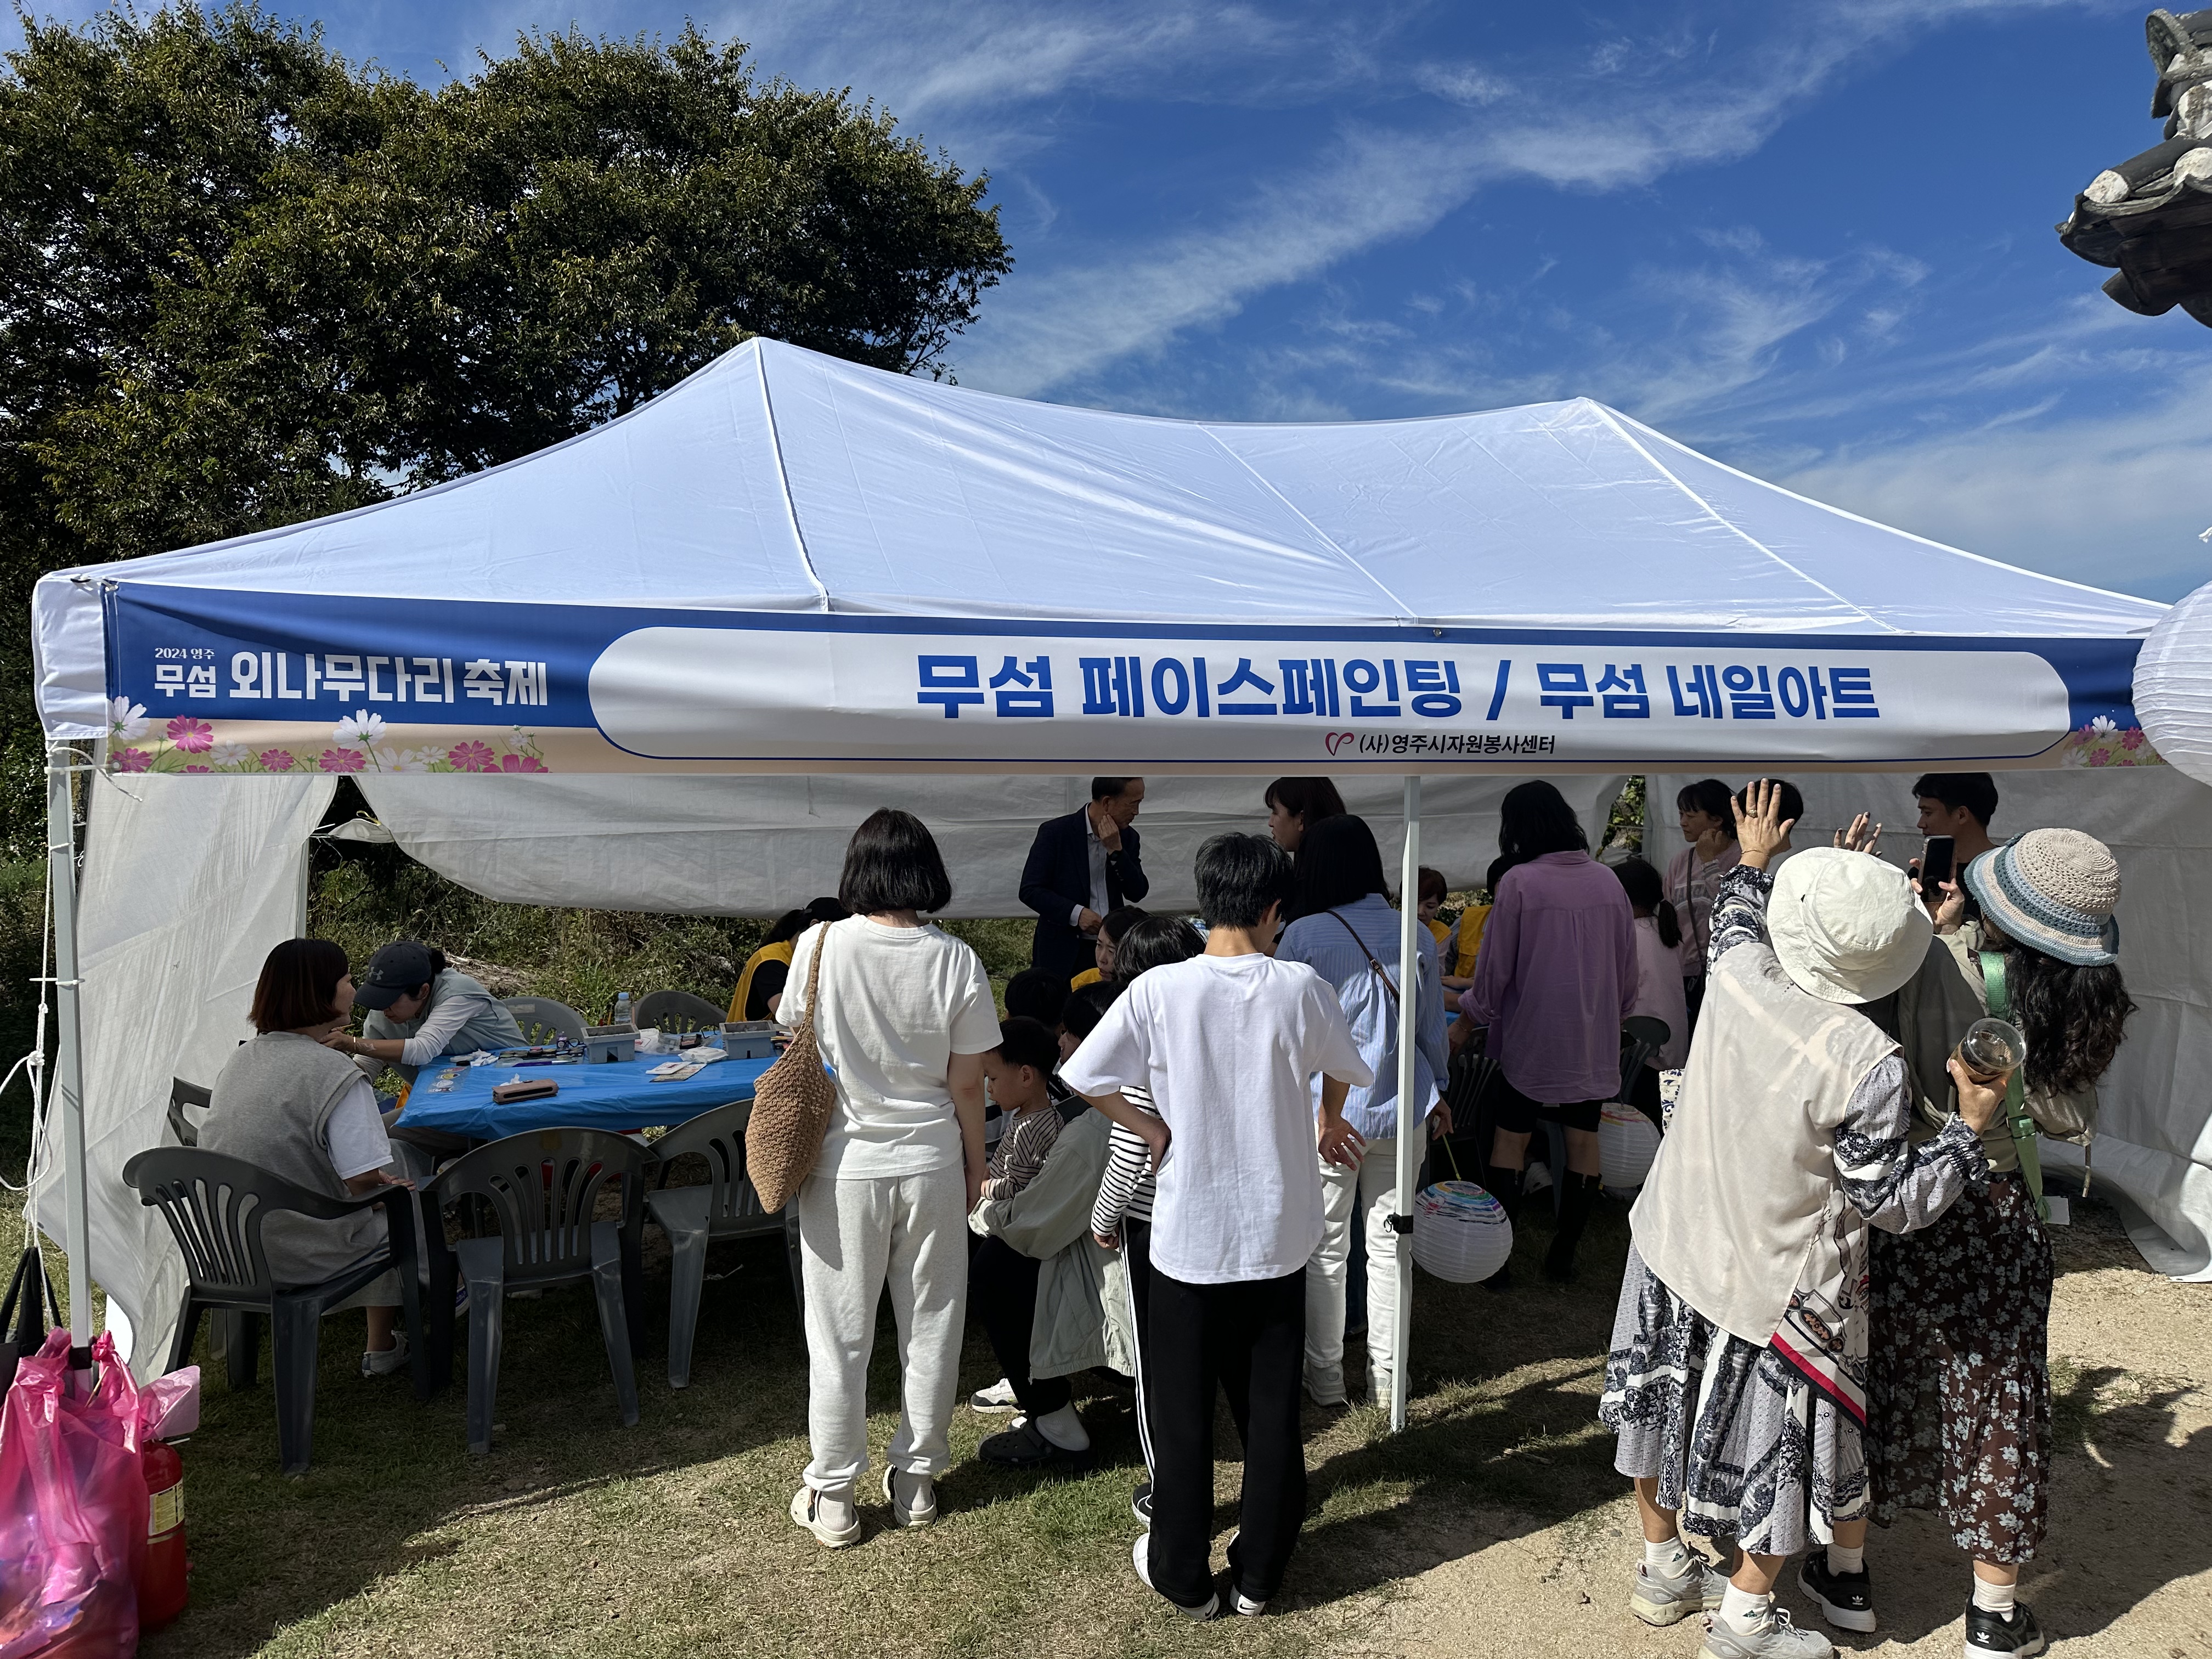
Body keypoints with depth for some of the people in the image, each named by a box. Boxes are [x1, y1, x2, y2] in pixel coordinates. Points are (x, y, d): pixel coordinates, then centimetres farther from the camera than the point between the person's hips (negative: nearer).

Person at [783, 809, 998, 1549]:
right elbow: (967, 1083, -6)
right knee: (931, 1326, 16)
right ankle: (916, 1477, 30)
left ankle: (832, 1497, 25)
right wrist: (975, 1164, 8)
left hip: (845, 1168, 0)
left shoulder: (821, 945, -12)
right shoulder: (955, 959, -12)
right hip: (931, 1165, 1)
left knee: (840, 1335, 12)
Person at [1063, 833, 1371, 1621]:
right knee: (1272, 1407, 16)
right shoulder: (1301, 987, -8)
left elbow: (1084, 1078, -14)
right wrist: (1329, 1121, 31)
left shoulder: (1158, 991, -14)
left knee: (1182, 1410, 14)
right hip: (1278, 1232, 2)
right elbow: (1345, 1070, 10)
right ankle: (1258, 1573, 30)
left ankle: (1184, 1575, 28)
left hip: (1190, 1235, -1)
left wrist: (1155, 1129, 0)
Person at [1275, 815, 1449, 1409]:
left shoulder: (1304, 936, -13)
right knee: (1388, 1244, 14)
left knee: (1325, 1249, 10)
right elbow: (1433, 1029, 8)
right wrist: (1434, 1092, 23)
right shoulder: (1417, 935, -2)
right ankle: (1386, 1377, 25)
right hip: (1399, 1110, 3)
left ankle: (1325, 1377, 22)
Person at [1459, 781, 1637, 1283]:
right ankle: (1564, 1256, 20)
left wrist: (1470, 1015, 7)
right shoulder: (1607, 880, 0)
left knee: (1511, 1138, 7)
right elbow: (1627, 964, 9)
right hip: (1595, 1038, 4)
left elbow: (1495, 966, -9)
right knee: (1583, 1141, 12)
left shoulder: (1519, 882, -14)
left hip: (1532, 1035, -4)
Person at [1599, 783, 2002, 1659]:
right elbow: (1894, 1200, -17)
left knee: (1671, 1406, 23)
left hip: (1677, 1243, 5)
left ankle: (1663, 1569, 43)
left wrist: (1751, 863, 28)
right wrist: (1969, 1131, -7)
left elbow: (1736, 924, 11)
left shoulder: (1737, 974, -16)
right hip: (1779, 1280, -5)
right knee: (1788, 1445, 18)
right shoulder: (1868, 1063, -27)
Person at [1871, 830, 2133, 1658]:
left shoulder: (1933, 961, -21)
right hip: (2002, 1211, 1)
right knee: (1999, 1396, 15)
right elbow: (2073, 1119, -2)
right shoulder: (2079, 1006, -12)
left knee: (1882, 1379, 16)